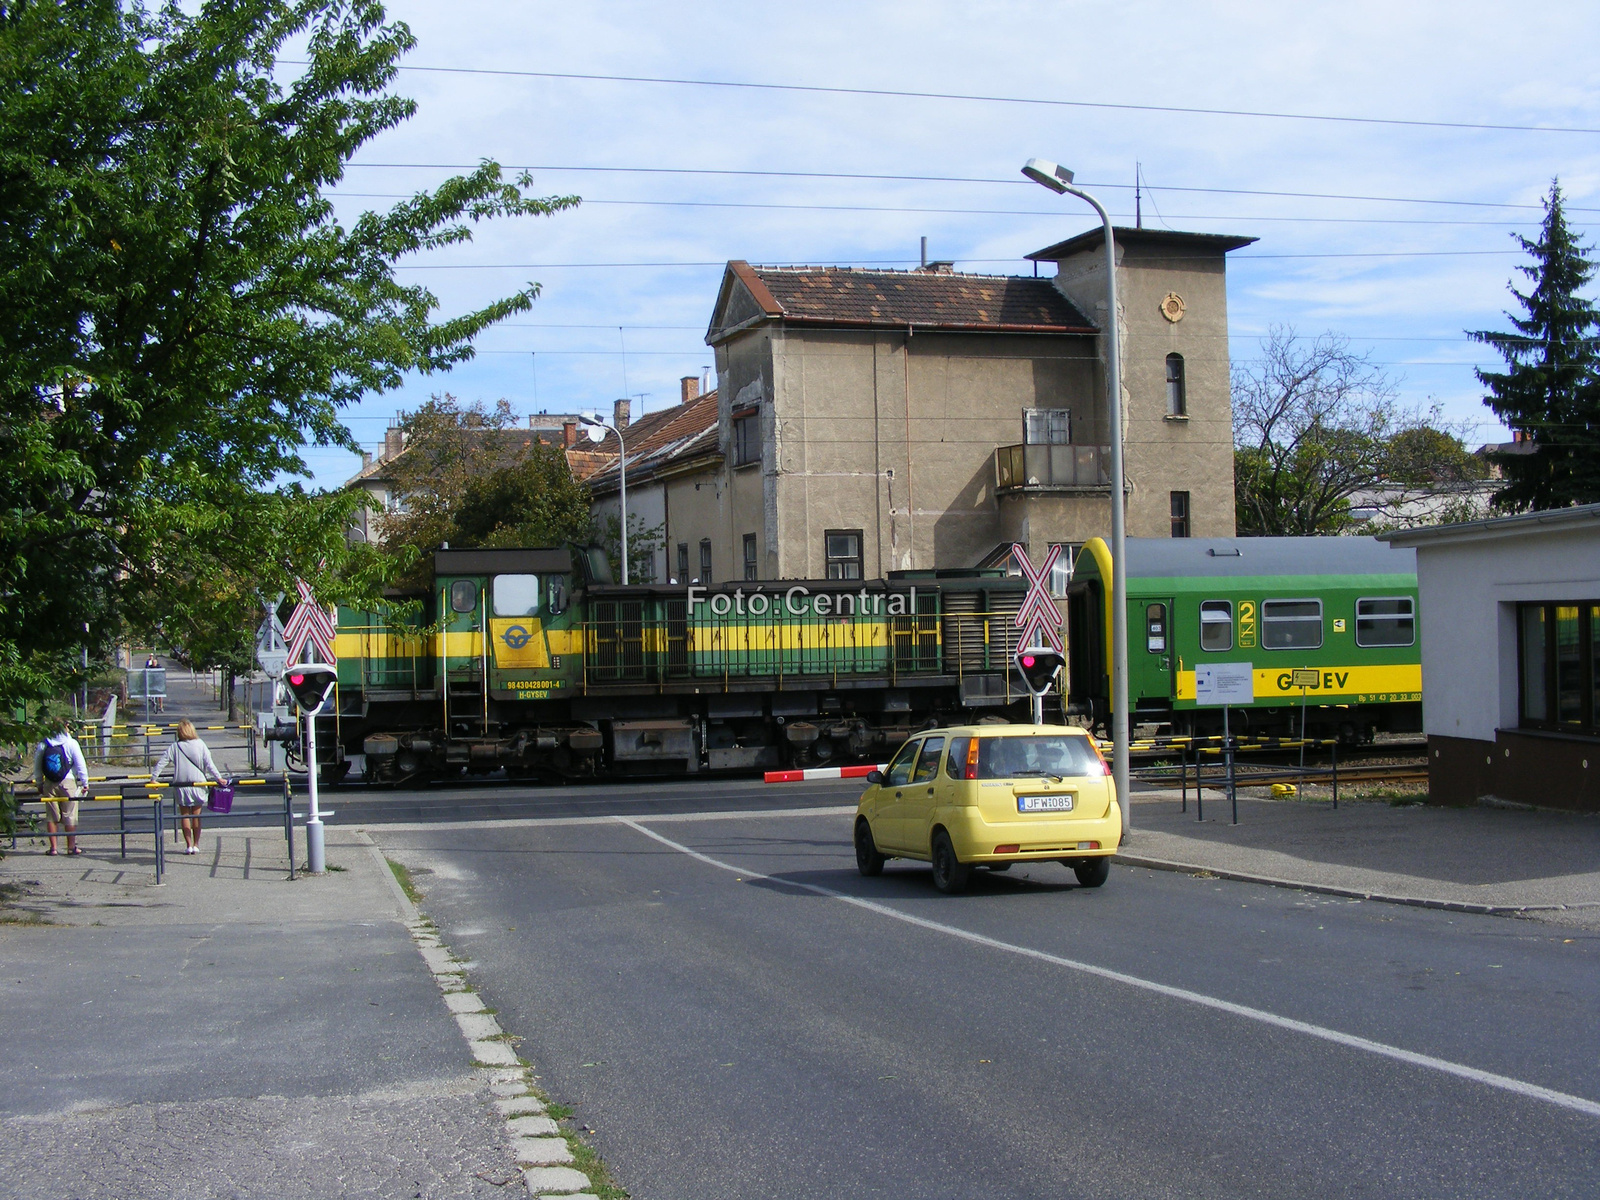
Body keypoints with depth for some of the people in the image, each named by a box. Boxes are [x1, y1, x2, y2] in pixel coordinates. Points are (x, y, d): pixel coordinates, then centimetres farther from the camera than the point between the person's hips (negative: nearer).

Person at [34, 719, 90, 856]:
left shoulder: (42, 745, 2)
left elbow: (37, 767, 9)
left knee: (51, 816, 9)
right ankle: (71, 847, 8)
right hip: (68, 783, -3)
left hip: (49, 784, 3)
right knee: (70, 816, 4)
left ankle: (53, 847, 9)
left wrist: (39, 784, 20)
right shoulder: (71, 743, -7)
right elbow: (80, 764, -5)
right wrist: (84, 782, 4)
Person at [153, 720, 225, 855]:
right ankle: (196, 845, 12)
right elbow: (209, 764, -6)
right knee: (196, 816, 11)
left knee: (185, 815, 10)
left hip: (181, 786, 0)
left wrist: (153, 778, 5)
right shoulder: (200, 744, -4)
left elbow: (161, 763, -3)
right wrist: (218, 778, -3)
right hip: (198, 784, 1)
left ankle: (188, 845, 6)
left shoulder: (174, 747, -3)